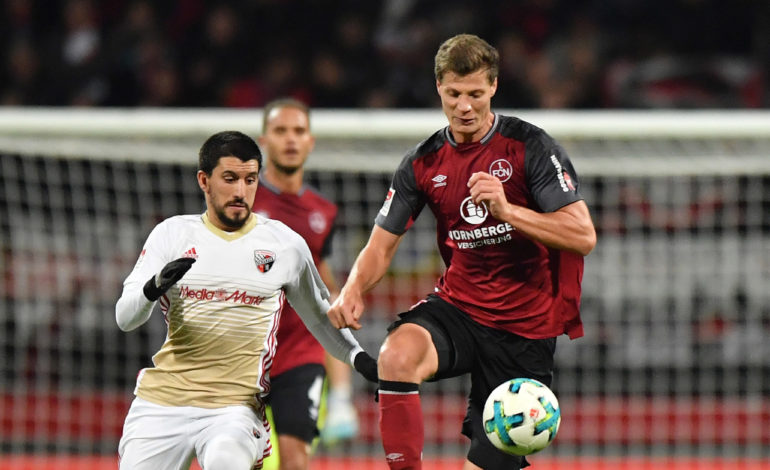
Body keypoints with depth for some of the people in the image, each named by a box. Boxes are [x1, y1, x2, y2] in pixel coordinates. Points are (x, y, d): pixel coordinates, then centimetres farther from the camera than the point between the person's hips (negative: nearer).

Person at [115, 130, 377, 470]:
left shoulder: (285, 244, 6)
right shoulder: (172, 233, 6)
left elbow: (320, 316, 20)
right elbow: (124, 318, 0)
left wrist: (359, 358, 5)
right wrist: (155, 287, -21)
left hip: (235, 404, -2)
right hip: (162, 402, 2)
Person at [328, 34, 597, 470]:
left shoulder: (532, 147, -10)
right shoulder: (423, 163, 3)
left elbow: (583, 236, -16)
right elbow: (382, 245, 9)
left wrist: (507, 210, -28)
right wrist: (353, 292, -12)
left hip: (525, 326, -2)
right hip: (457, 307, 3)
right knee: (397, 355, -32)